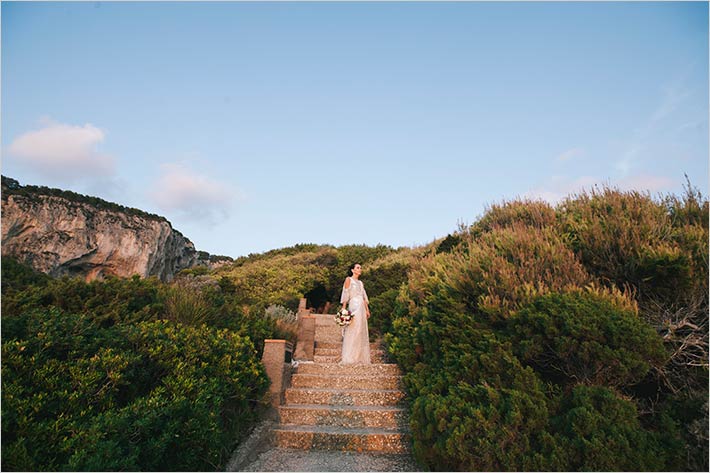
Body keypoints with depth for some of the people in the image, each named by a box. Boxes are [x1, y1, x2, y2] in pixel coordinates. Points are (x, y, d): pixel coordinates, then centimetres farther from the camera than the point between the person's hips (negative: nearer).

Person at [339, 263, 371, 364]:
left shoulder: (360, 282, 20)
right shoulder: (348, 279, 1)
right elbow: (345, 295, -6)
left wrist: (367, 310, 14)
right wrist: (344, 309, -13)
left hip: (362, 308, 7)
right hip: (354, 307, -7)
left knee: (362, 332, 6)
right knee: (353, 332, -9)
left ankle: (361, 358, 11)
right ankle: (349, 358, -6)